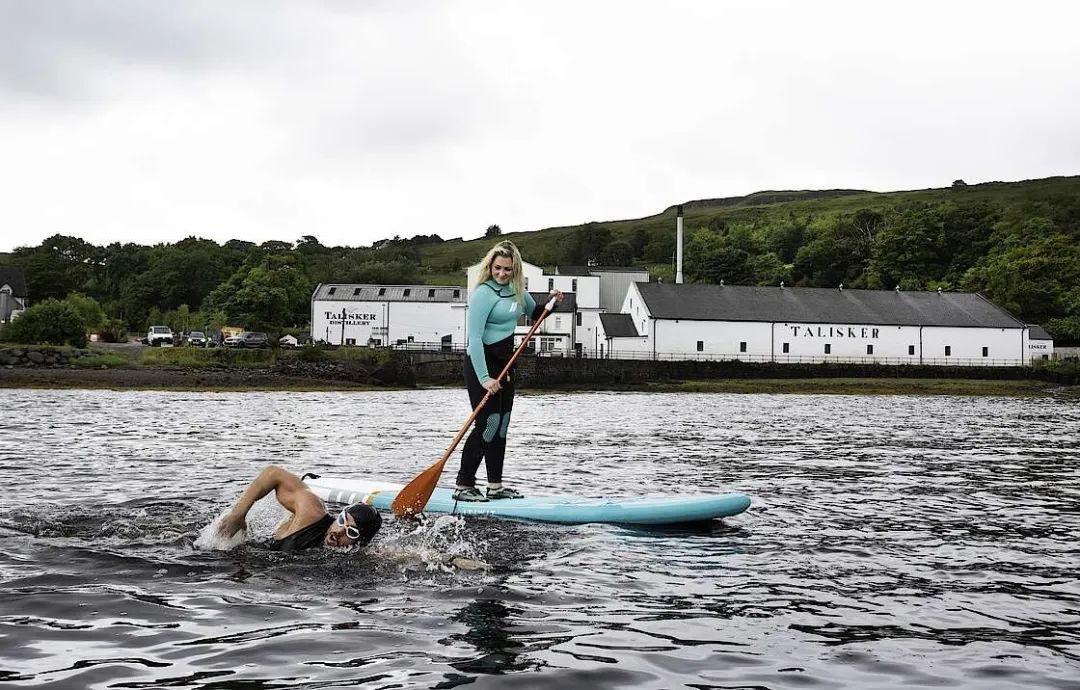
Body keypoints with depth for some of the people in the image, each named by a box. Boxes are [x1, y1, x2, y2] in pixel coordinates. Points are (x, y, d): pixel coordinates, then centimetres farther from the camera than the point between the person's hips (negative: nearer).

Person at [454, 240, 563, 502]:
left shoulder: (515, 289, 8)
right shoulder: (483, 294, -17)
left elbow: (534, 313, 27)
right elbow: (474, 338, -23)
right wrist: (484, 378, -28)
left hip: (505, 363, 8)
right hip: (481, 363, -8)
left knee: (502, 424, 9)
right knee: (488, 423, -13)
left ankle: (495, 486, 15)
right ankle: (463, 486, -8)